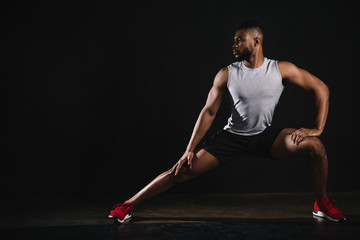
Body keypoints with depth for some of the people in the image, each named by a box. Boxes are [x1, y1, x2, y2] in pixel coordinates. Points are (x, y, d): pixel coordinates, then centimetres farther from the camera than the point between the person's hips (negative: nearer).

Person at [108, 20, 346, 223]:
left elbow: (321, 88, -4)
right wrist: (190, 150, -8)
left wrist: (318, 129, -10)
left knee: (314, 145, -22)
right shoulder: (227, 74, -9)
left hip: (266, 135, 1)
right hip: (233, 136, 0)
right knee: (183, 170, -10)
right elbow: (209, 112, -5)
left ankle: (323, 204, 3)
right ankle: (129, 205, 2)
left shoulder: (282, 69, -10)